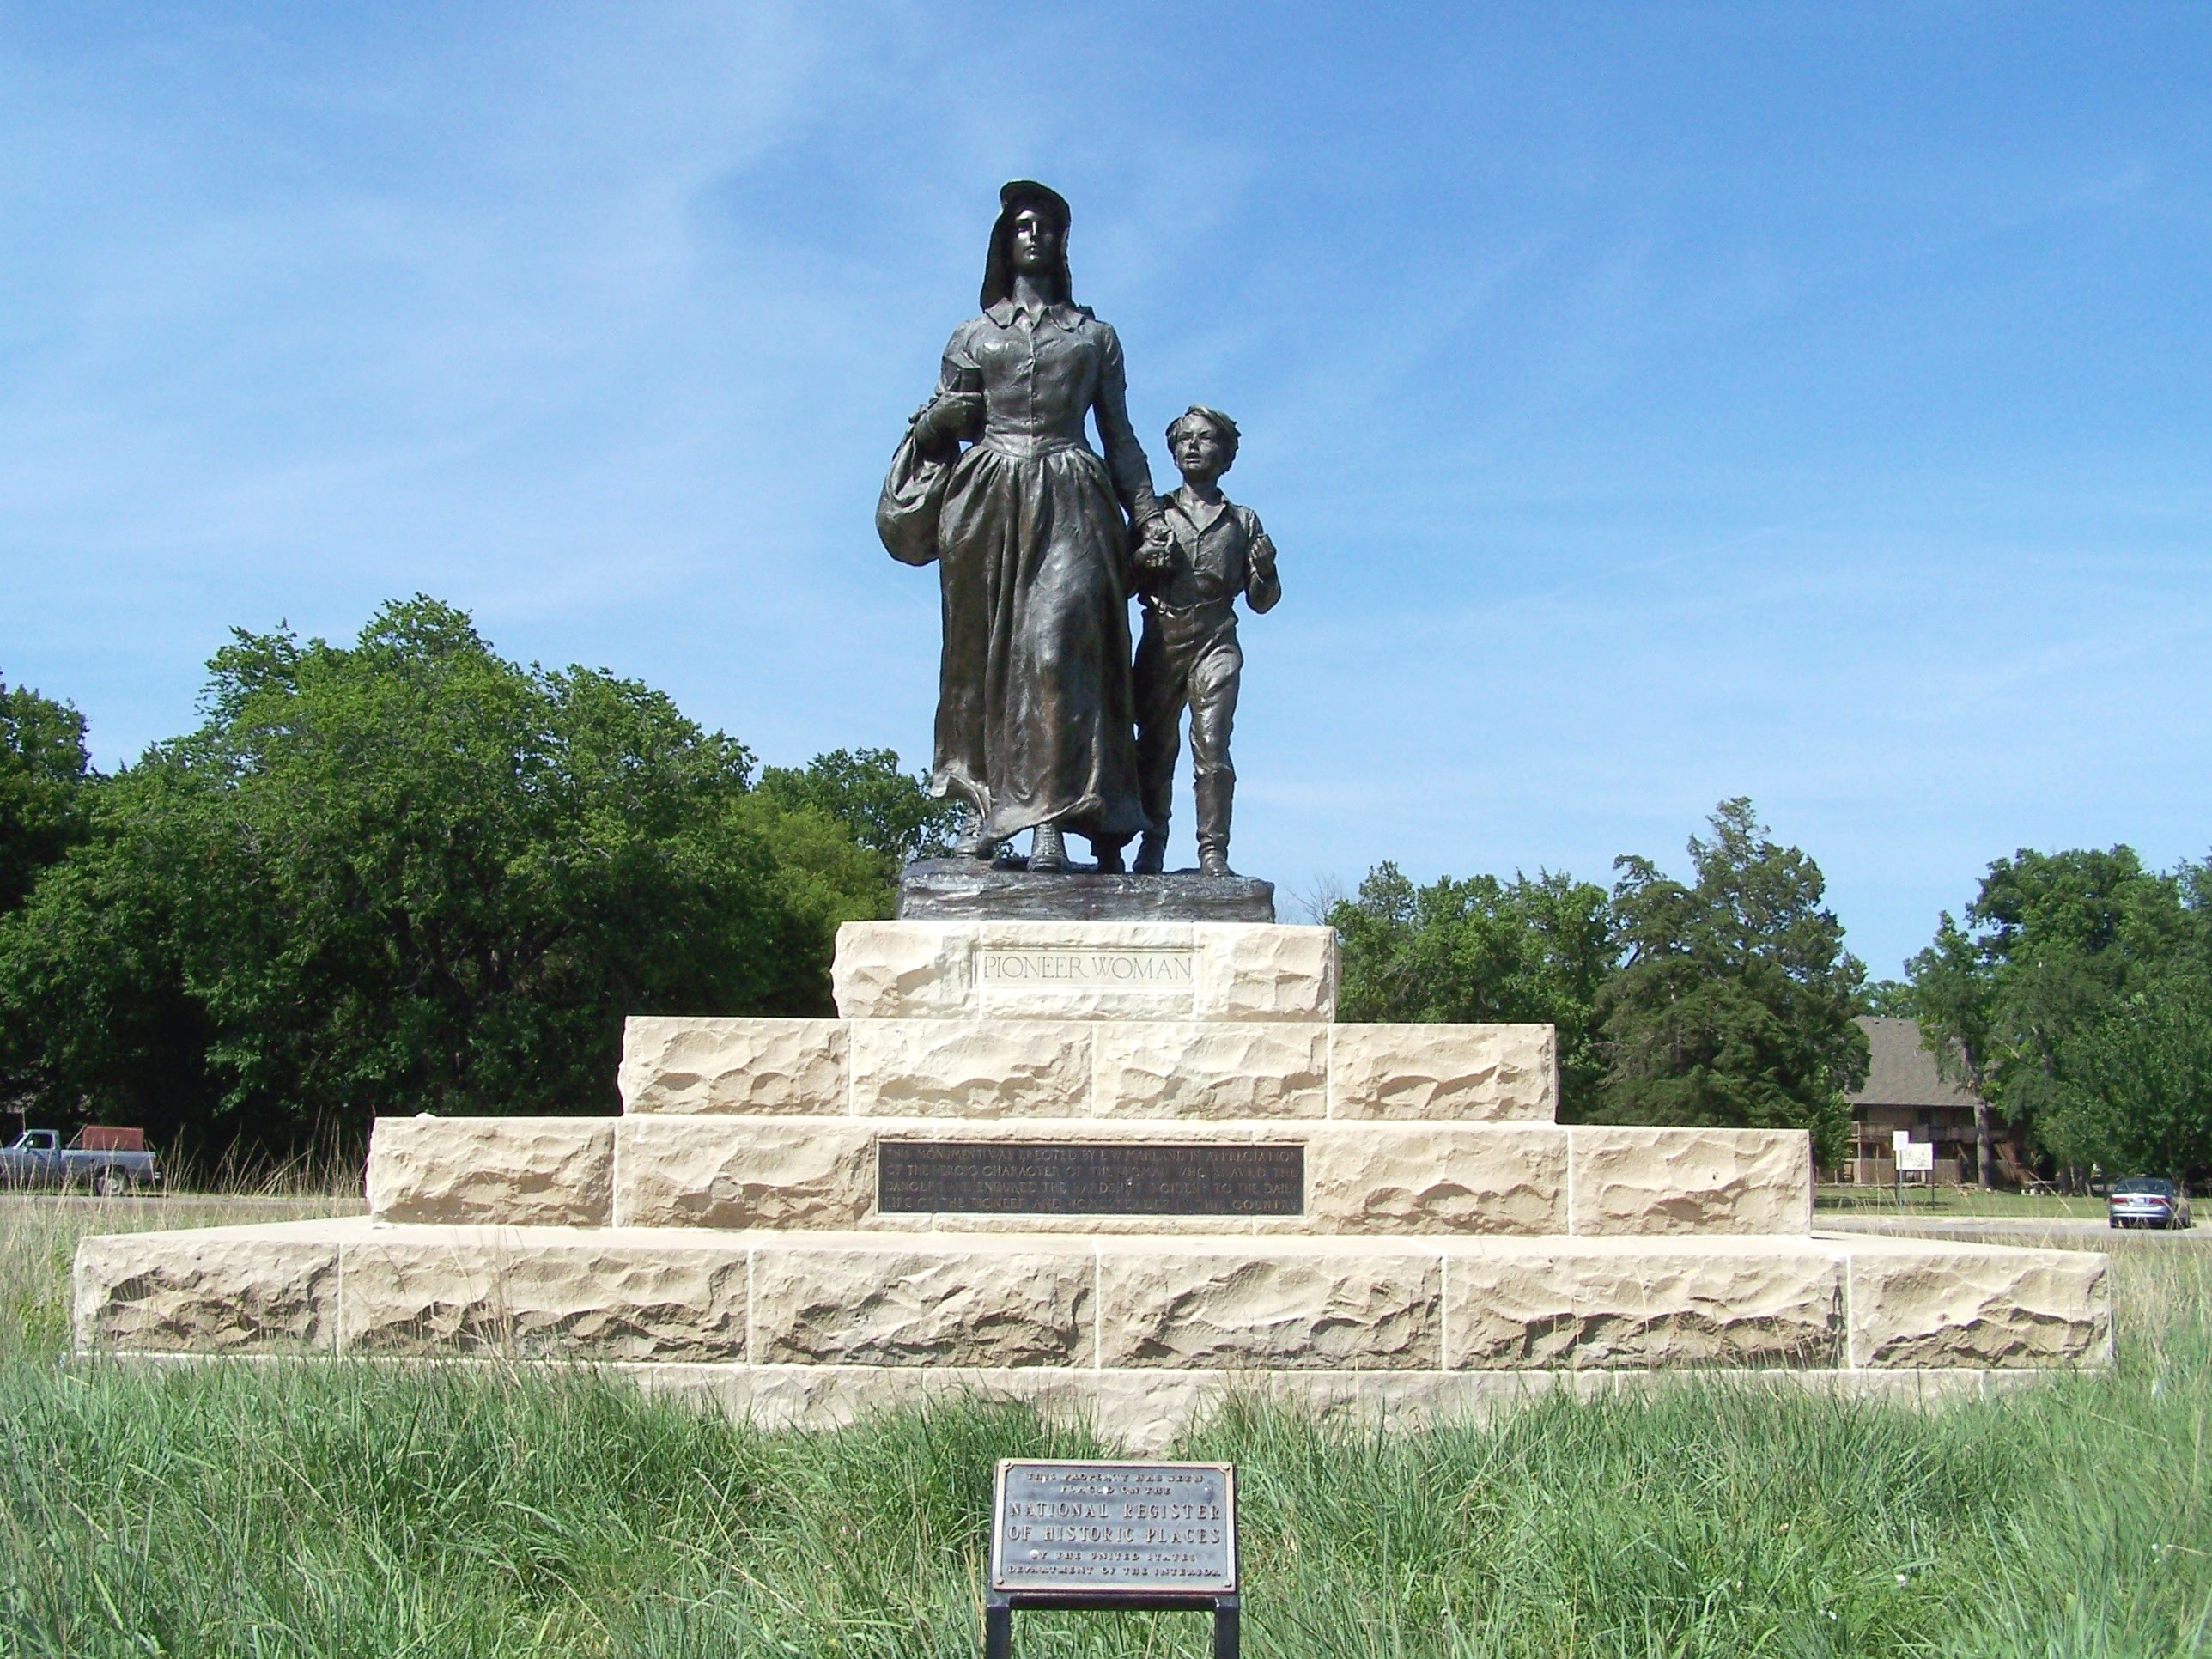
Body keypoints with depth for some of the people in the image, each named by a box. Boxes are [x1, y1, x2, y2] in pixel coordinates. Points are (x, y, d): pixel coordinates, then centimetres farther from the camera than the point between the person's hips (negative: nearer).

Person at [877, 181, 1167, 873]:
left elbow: (1119, 435, 17)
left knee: (1058, 645, -16)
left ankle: (1050, 819, -22)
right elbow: (935, 428, 17)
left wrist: (1148, 515, 9)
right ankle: (983, 805, -1)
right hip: (987, 501, 1)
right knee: (985, 653, -3)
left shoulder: (1096, 336, 18)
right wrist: (937, 420, -6)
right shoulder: (974, 336, 17)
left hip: (1069, 502, -1)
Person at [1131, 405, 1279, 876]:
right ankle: (1152, 848, 2)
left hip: (1215, 641, -1)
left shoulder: (1243, 520, 18)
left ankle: (1214, 853, -17)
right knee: (1155, 748, -3)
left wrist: (1265, 569, -4)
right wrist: (1144, 563, -6)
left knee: (1212, 746, -14)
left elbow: (1260, 601, 17)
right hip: (1160, 639, 1)